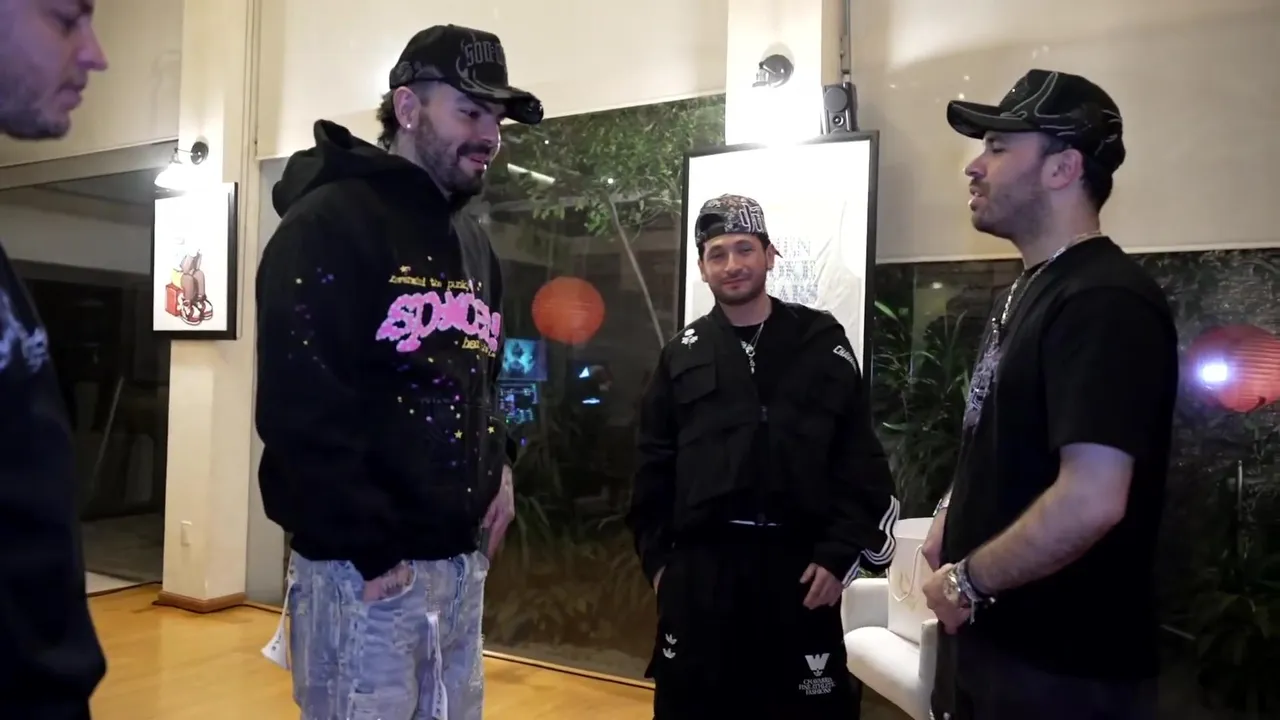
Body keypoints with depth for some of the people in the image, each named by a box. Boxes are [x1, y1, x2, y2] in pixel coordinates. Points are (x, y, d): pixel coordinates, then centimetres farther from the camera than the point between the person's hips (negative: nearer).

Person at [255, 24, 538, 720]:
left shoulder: (472, 242, 16)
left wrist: (499, 464, 6)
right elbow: (300, 408, -18)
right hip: (365, 567, -8)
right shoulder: (329, 223, -10)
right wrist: (371, 550, -17)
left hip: (461, 561, 8)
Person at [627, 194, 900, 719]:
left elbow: (859, 459, 0)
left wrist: (840, 553, -7)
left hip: (799, 565, -1)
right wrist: (656, 556, 4)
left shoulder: (822, 341, 4)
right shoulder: (683, 355, 8)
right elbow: (655, 465, 9)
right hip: (699, 567, 2)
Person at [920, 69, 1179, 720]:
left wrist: (967, 581, -18)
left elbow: (1091, 503, -30)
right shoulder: (1033, 287, 10)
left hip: (1062, 663, -9)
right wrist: (955, 520, 6)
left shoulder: (1106, 302, -21)